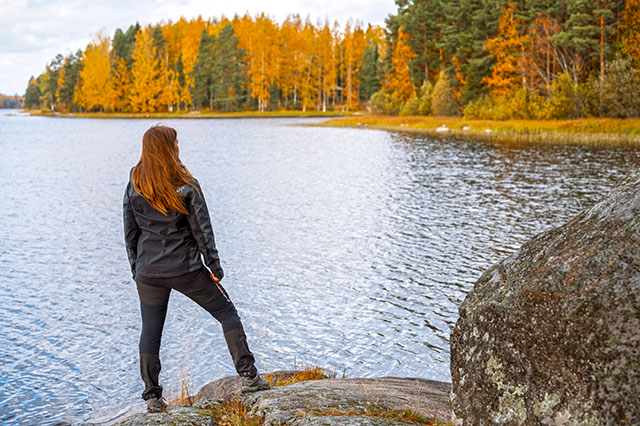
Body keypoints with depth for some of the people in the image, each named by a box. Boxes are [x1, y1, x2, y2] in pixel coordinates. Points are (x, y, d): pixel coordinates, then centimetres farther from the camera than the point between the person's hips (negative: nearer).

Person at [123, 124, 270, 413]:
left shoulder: (133, 187, 0)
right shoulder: (186, 186, -11)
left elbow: (130, 232, 6)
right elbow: (202, 229, -9)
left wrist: (136, 269, 16)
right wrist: (214, 265, 0)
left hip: (148, 273, 3)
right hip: (186, 270, -3)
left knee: (150, 332, 14)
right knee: (227, 314, 11)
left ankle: (152, 397, 16)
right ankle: (248, 377, 7)